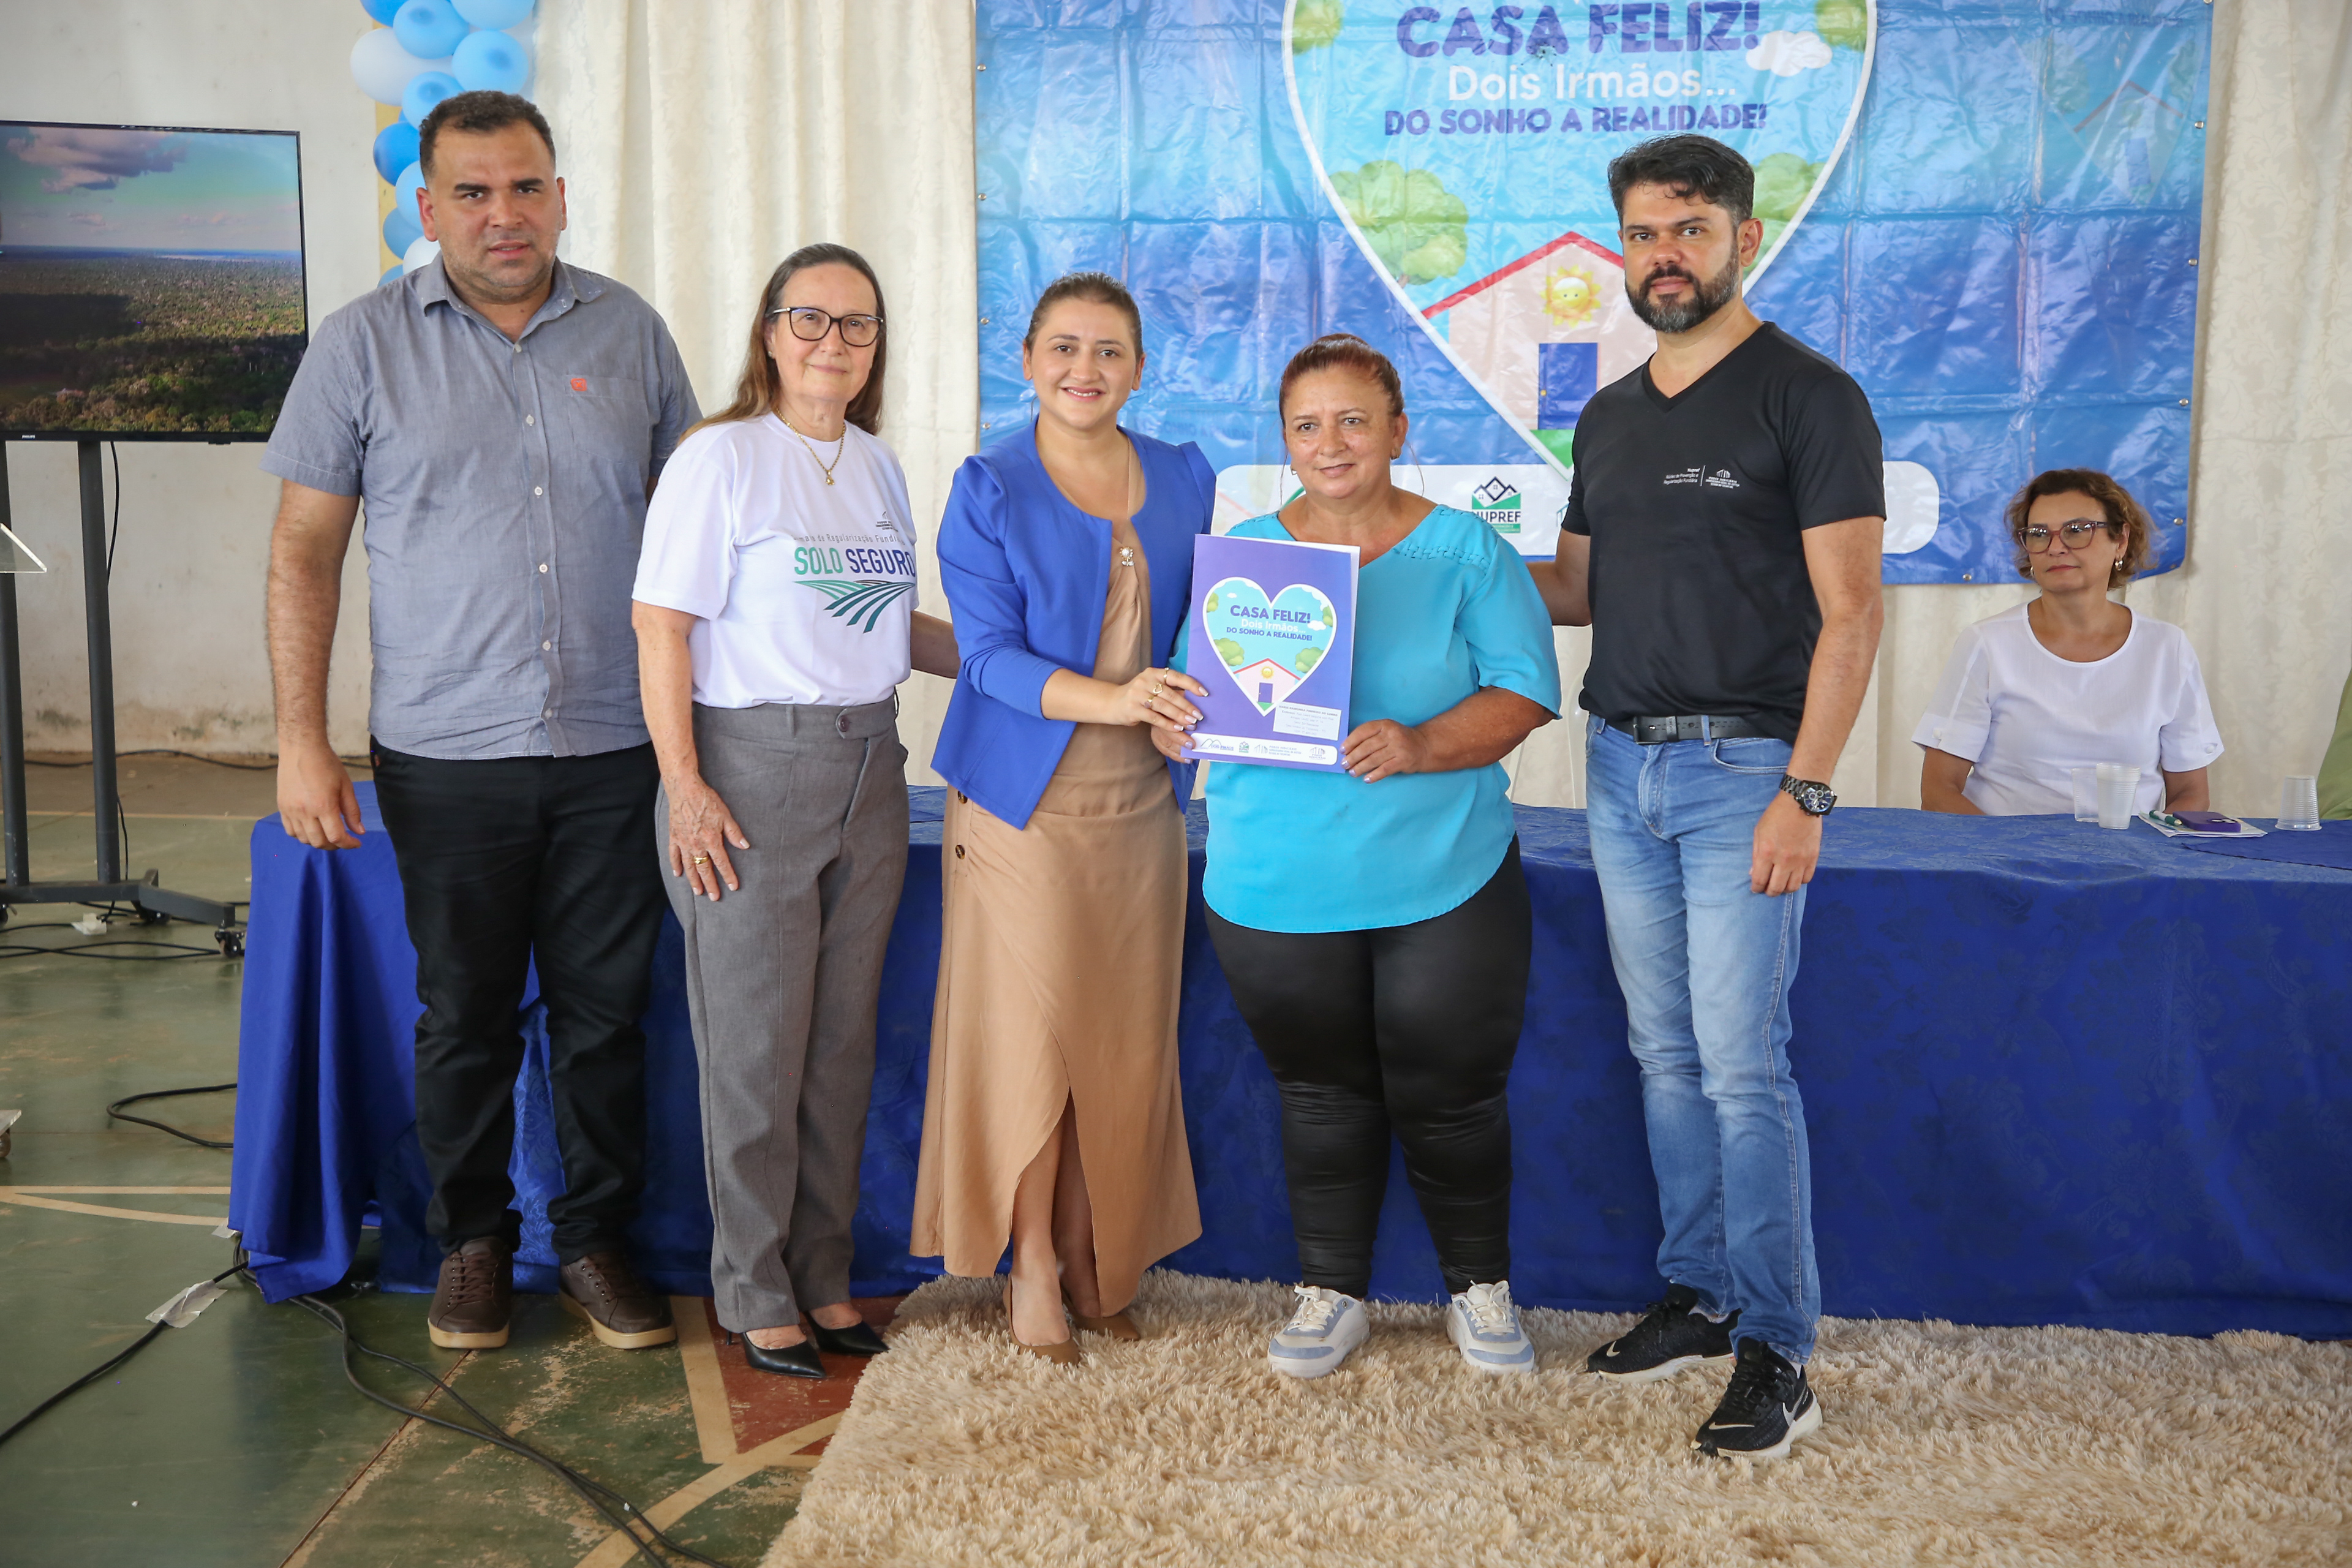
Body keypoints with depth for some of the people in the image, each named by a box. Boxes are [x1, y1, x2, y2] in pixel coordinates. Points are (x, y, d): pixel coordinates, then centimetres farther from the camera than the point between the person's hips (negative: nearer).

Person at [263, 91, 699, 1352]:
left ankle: (595, 1238, 24)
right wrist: (301, 742, -4)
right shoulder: (365, 343, 1)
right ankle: (471, 1242, 27)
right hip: (447, 752, -1)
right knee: (465, 1014, 9)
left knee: (607, 1010, 8)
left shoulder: (629, 331, 5)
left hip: (614, 747, 1)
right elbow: (303, 549, 2)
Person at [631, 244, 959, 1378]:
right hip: (753, 767, -6)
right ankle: (755, 1292, 18)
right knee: (756, 1043, 2)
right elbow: (663, 625, -11)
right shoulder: (722, 457, -7)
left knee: (842, 1037, 11)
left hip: (867, 771, 6)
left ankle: (823, 1274, 25)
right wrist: (684, 786, -17)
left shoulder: (879, 467, 13)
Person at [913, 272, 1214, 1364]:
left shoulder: (1184, 481, 10)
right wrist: (1109, 700, -25)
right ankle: (1032, 1274, 14)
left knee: (1127, 1042, 7)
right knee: (1028, 1036, -2)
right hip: (1025, 802, -3)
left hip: (1141, 800, 4)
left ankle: (1103, 1269, 23)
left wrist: (1190, 712, -7)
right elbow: (991, 654, -9)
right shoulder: (989, 489, -2)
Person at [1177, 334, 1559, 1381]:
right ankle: (1331, 1292, 30)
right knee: (1319, 1095, 12)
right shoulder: (1241, 557, 7)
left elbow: (1523, 693, -6)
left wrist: (1423, 745, -23)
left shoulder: (1466, 551, 1)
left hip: (1444, 883, -1)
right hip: (1276, 889, 2)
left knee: (1450, 1096, 7)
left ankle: (1481, 1287, 30)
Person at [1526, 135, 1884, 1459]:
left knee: (1741, 1065, -5)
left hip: (1741, 766, -6)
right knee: (1666, 1054, 11)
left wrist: (1804, 793, -17)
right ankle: (1700, 1297, 24)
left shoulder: (1808, 397, -5)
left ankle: (1776, 1353, 6)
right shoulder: (1610, 418, 16)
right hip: (1621, 764, 6)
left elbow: (1850, 615, -10)